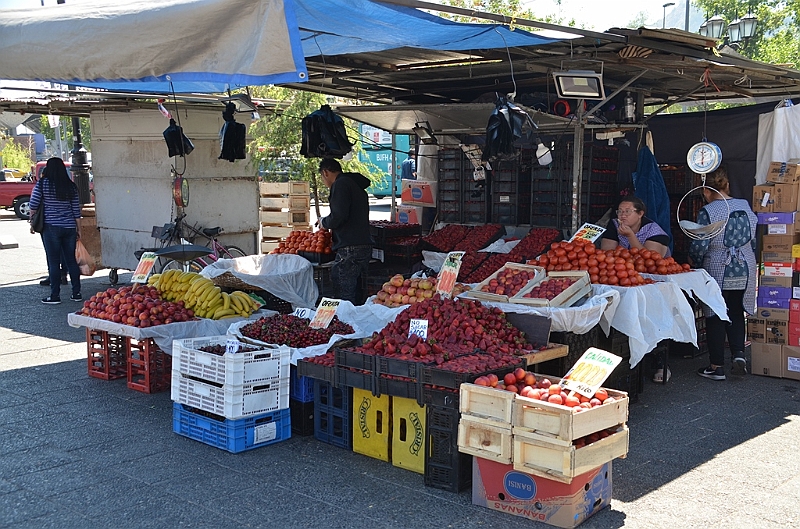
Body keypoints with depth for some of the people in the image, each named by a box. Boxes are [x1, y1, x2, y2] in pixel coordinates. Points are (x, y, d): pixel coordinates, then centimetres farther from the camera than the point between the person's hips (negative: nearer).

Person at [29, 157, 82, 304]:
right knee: (71, 260, 10)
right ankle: (76, 293, 13)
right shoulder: (71, 186, 5)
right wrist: (78, 228, 14)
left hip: (51, 227, -4)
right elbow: (76, 209, 7)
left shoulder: (43, 183, -5)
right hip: (69, 227, 4)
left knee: (53, 262, 0)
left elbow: (34, 204, -4)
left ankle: (55, 296, 2)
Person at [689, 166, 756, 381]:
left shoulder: (707, 212, -13)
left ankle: (716, 367, 10)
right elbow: (755, 240, 8)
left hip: (717, 271, -5)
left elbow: (699, 246, -15)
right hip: (745, 269, 5)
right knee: (736, 313, 19)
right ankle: (738, 353, 2)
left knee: (716, 317, 5)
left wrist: (697, 265, 4)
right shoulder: (746, 206, 3)